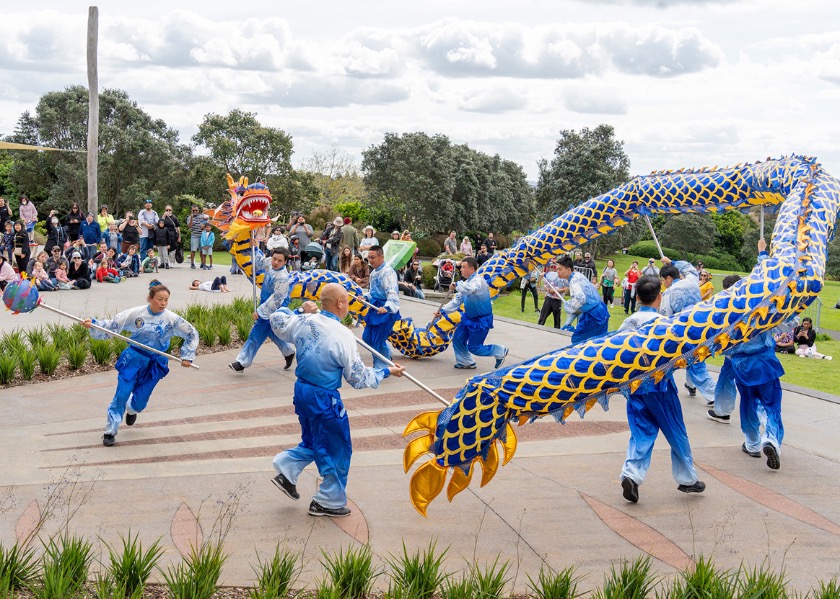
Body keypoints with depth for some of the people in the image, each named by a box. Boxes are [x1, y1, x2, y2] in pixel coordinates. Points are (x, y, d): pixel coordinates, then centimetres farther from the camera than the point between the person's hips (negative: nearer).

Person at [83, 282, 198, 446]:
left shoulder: (172, 319, -11)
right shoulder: (136, 313, -12)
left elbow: (192, 334, -1)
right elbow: (112, 325, -8)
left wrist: (187, 356, -3)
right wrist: (93, 324, -23)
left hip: (154, 363, 1)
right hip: (133, 358, -1)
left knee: (140, 401, 5)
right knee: (122, 394, -12)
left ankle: (131, 409, 46)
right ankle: (110, 431, 4)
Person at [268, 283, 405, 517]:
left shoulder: (304, 322, -4)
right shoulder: (343, 335, -20)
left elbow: (277, 322, 18)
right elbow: (358, 378, -12)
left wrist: (301, 311, 22)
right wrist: (387, 371, 0)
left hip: (301, 390, 7)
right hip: (324, 399, -7)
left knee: (312, 442, 29)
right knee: (338, 449, 10)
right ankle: (329, 501, 20)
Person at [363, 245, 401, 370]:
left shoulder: (387, 272, -19)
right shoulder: (374, 272, 11)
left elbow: (392, 292, -30)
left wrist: (387, 307, -45)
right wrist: (365, 297, 8)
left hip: (385, 310, -10)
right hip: (375, 308, 10)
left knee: (378, 341, -5)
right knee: (367, 337, 16)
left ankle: (380, 368, 12)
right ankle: (386, 355, 38)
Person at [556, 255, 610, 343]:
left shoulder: (574, 280, -19)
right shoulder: (578, 275, 10)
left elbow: (580, 298, -38)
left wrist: (568, 305, -18)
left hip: (593, 315, -10)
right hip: (600, 312, 10)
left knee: (577, 339, -1)